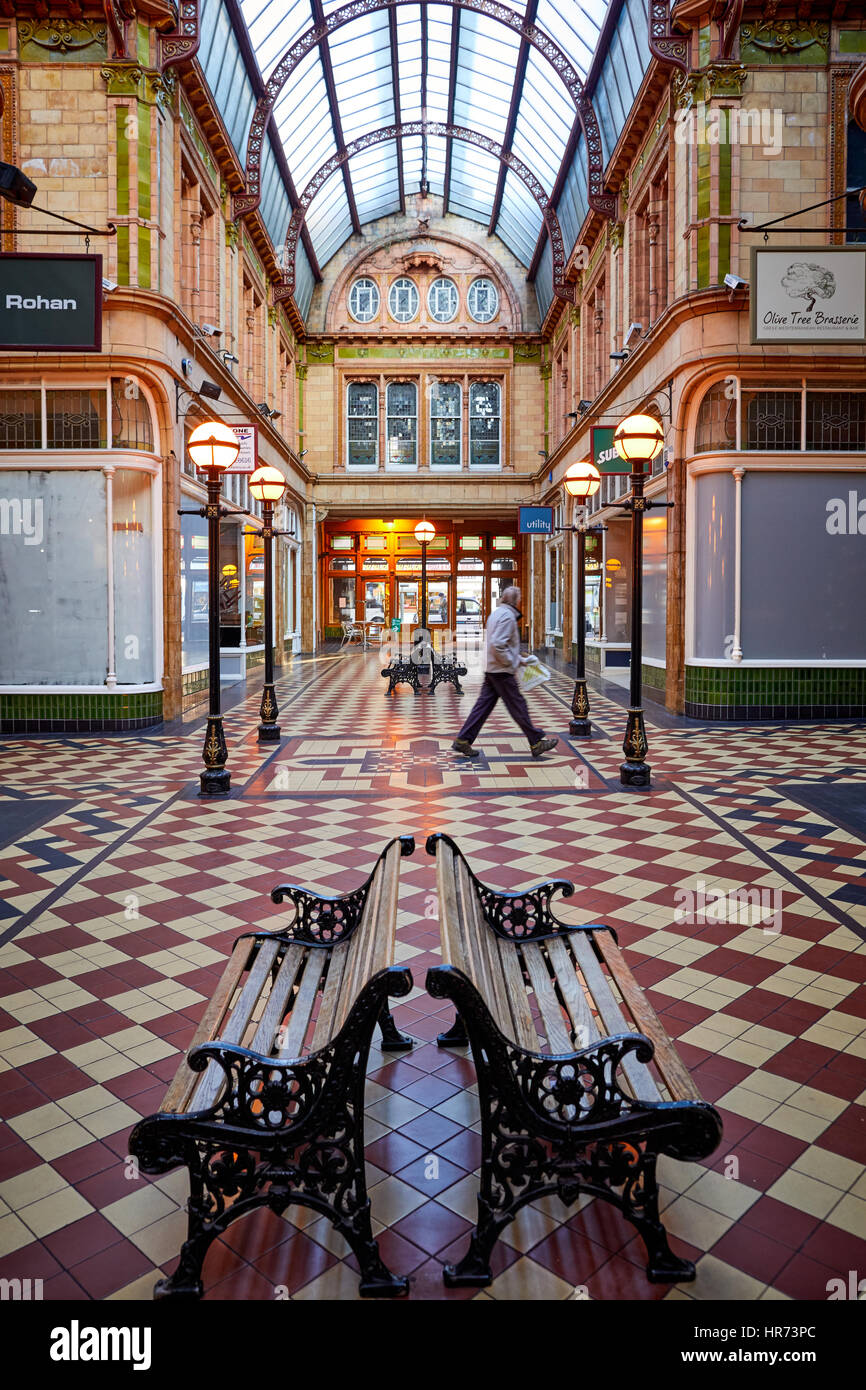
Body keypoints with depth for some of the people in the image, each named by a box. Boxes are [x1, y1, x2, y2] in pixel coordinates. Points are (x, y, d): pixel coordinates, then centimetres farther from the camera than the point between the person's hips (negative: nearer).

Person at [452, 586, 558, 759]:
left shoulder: (497, 613, 19)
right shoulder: (507, 616, -14)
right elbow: (498, 645, -25)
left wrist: (520, 659, 22)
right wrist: (511, 663, -15)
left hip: (491, 670, 10)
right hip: (502, 672, -10)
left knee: (484, 705, 8)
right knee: (518, 706, -2)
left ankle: (462, 741, 7)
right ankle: (536, 743, 5)